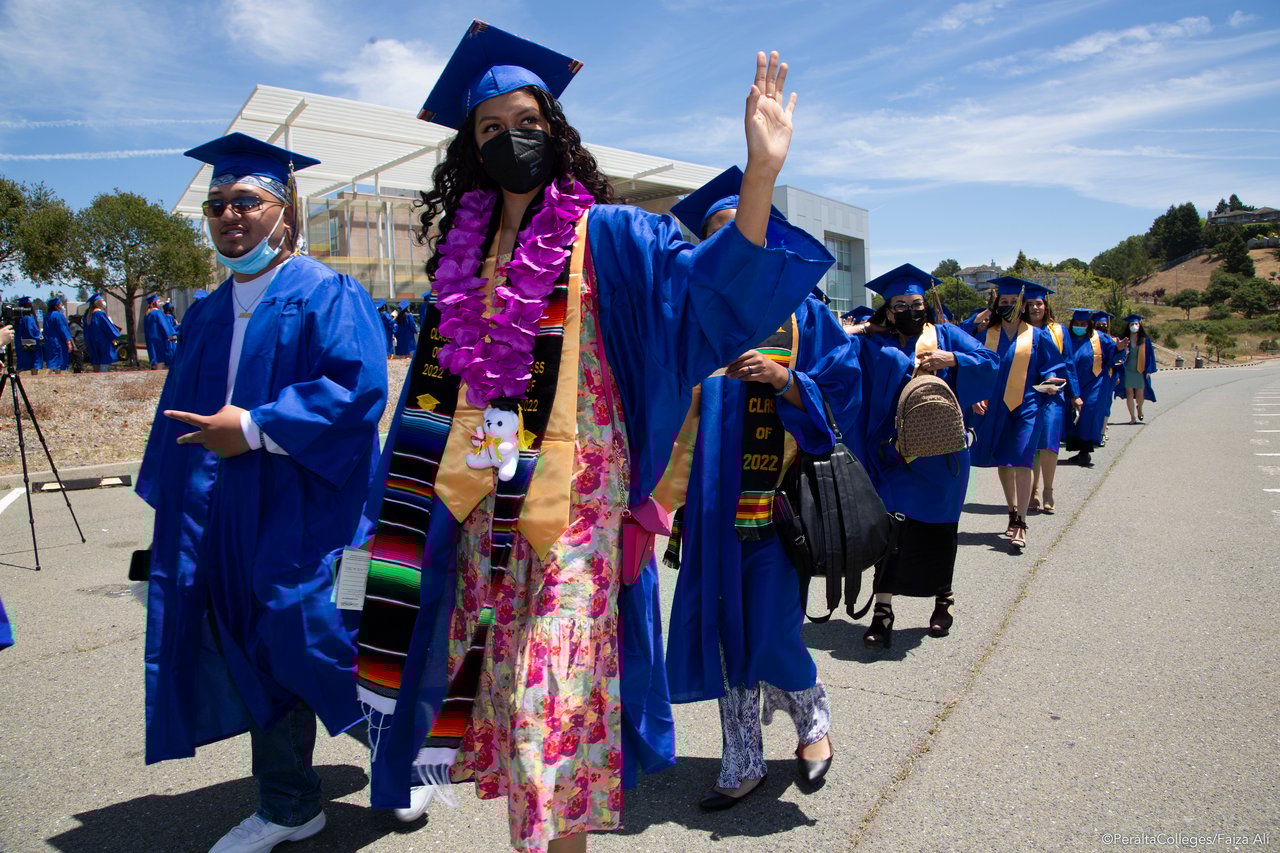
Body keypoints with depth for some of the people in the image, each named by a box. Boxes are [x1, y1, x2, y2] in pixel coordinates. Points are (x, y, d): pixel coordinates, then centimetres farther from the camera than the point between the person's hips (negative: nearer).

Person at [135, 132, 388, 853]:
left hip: (305, 516, -7)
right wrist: (172, 510, 13)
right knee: (261, 655, 11)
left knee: (317, 642, -1)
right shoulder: (206, 315, 16)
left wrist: (255, 428, -19)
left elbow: (360, 387, -20)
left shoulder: (328, 295, -6)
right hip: (225, 521, 7)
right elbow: (179, 414, 19)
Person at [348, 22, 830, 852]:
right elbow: (440, 385, 16)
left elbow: (708, 284, -20)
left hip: (573, 502, -5)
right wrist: (423, 508, 14)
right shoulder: (464, 250, 11)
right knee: (501, 678, 15)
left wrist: (759, 174, -35)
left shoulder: (605, 235, -3)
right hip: (483, 506, 6)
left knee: (554, 696, -2)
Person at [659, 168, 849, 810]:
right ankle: (743, 765, 25)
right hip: (714, 507, 3)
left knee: (769, 633, -1)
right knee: (723, 631, 7)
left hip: (776, 506, -3)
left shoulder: (800, 314, 3)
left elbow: (841, 393, -2)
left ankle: (813, 720, 32)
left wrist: (783, 378, -17)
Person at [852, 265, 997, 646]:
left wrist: (951, 359, -14)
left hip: (940, 454, 1)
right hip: (892, 453, -1)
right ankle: (883, 609, 0)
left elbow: (989, 362, 0)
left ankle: (944, 599, 30)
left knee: (937, 527, 10)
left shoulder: (947, 335, 9)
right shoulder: (875, 345, 6)